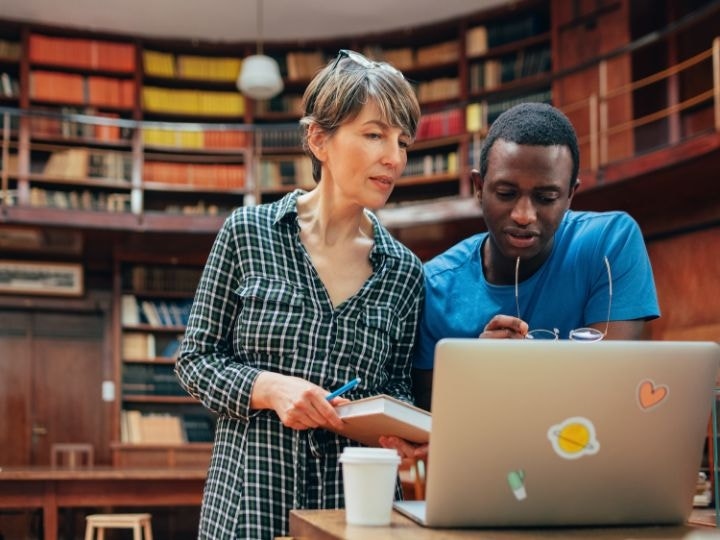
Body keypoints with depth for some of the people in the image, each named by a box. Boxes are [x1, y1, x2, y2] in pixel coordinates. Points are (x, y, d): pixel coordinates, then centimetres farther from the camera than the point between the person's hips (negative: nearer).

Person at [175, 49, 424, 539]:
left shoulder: (404, 271, 2)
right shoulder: (248, 233, -4)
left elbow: (398, 385, 10)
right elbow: (197, 359, -1)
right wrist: (270, 388, -17)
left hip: (356, 500, 2)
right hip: (251, 495, -2)